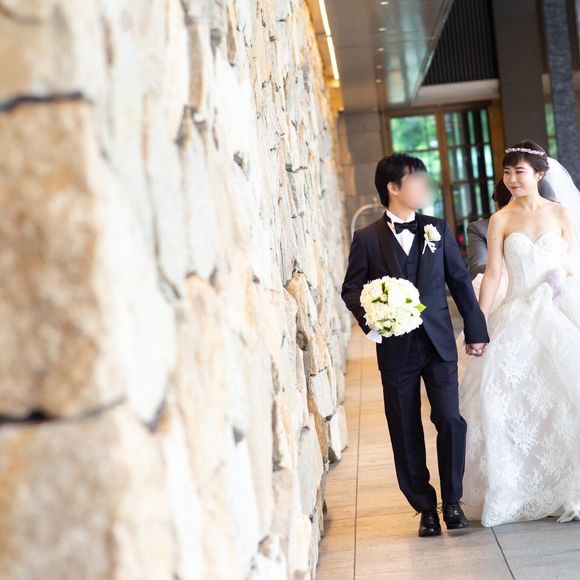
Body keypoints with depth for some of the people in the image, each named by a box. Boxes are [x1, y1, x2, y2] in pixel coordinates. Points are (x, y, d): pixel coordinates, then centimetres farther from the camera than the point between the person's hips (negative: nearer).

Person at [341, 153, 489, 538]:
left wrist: (476, 330, 10)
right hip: (396, 349, -1)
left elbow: (460, 281, 10)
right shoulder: (367, 239, 0)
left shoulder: (438, 229, 7)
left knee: (450, 421, -6)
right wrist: (369, 315, -18)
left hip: (439, 343, 1)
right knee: (406, 433, 5)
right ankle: (425, 506, 19)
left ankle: (452, 500, 12)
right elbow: (351, 288, 2)